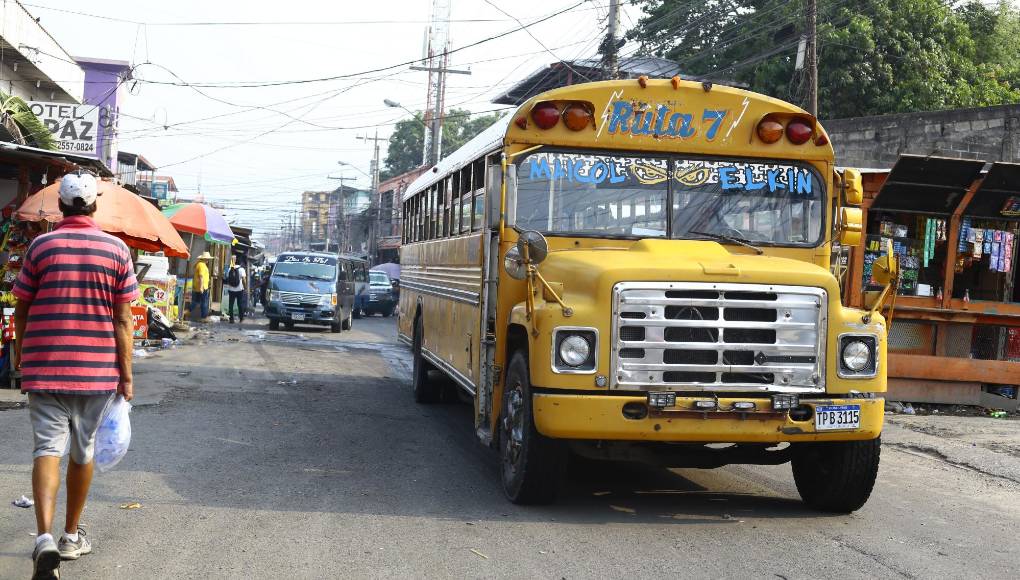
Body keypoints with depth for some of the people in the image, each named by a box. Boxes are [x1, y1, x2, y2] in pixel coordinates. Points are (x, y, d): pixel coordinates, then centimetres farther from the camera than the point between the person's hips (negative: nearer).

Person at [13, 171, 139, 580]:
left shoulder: (41, 246, -3)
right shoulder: (117, 250, -3)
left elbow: (21, 309, 4)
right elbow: (123, 320, -4)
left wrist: (20, 352, 22)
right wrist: (125, 375, 1)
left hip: (45, 367, -1)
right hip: (97, 369, 1)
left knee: (47, 449, -3)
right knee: (83, 451, 15)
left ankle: (45, 538, -22)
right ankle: (72, 536, 28)